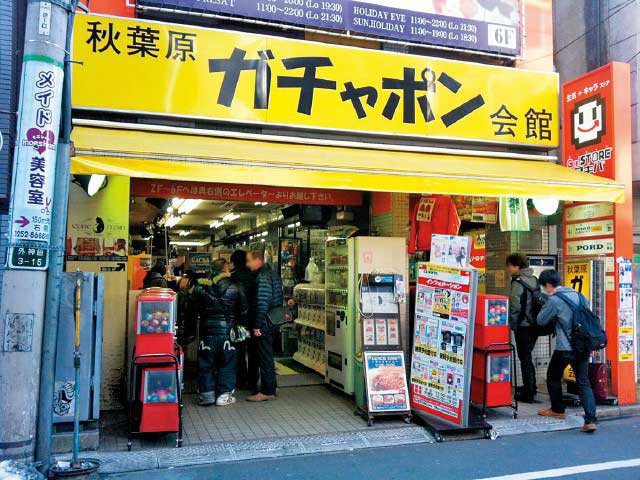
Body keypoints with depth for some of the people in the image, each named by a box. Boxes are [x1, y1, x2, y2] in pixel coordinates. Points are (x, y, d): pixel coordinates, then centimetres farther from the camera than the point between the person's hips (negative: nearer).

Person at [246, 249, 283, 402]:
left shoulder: (262, 277, -17)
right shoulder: (273, 274, 14)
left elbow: (262, 303, -22)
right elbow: (279, 299, 19)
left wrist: (257, 325, -20)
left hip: (264, 323, -10)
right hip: (273, 322, 10)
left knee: (265, 358, -2)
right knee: (267, 356, 17)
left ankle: (267, 391, 5)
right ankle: (270, 388, 26)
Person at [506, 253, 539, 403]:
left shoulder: (518, 282, -14)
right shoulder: (535, 280, 9)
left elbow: (515, 306, -17)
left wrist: (512, 324, -7)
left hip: (523, 325, -7)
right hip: (535, 324, 7)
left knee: (525, 358, 0)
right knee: (528, 356, 20)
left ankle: (528, 394, 4)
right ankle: (531, 388, 31)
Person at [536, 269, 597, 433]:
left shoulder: (554, 300, -12)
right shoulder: (579, 295, 8)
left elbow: (541, 320, -2)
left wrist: (546, 304, 7)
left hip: (564, 349, -5)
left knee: (553, 377, 17)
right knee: (584, 383, 5)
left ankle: (558, 410, 30)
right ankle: (591, 420, -6)